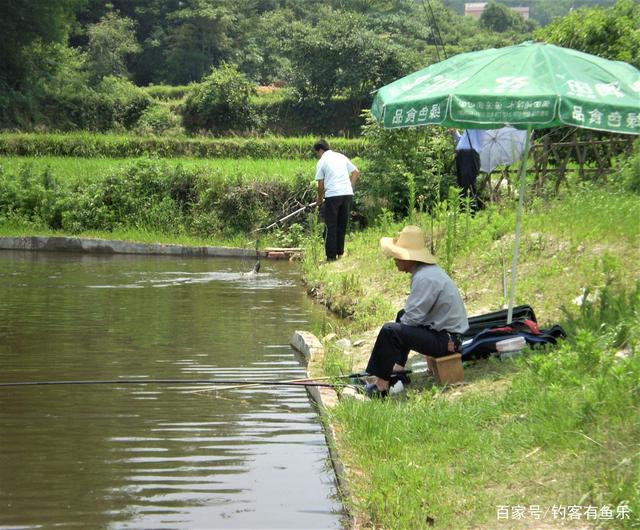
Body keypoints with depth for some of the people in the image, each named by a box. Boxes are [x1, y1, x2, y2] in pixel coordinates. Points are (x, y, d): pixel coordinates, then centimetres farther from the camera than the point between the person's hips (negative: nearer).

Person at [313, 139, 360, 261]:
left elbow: (320, 185, 0)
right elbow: (356, 172, 14)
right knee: (342, 226, 15)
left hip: (332, 196, -5)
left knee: (330, 227, 3)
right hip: (348, 194, 5)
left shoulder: (321, 162, 1)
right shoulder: (341, 157, 15)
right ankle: (340, 253, 18)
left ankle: (331, 256, 1)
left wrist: (319, 200, 13)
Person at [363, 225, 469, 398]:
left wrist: (400, 326, -3)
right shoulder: (429, 270, 9)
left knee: (389, 331, -19)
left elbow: (413, 317, -22)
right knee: (402, 314, 29)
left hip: (445, 340, -11)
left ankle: (381, 385, -14)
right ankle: (398, 368, 26)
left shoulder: (425, 278, -23)